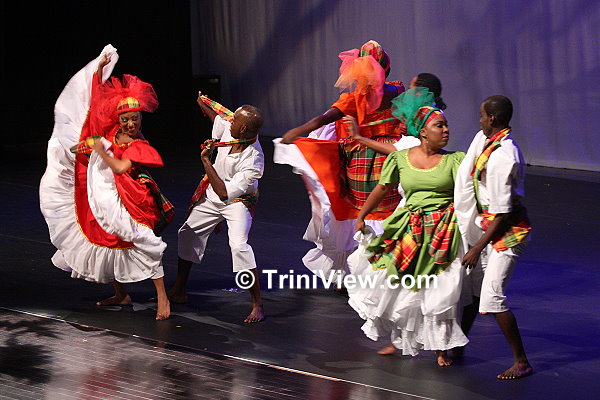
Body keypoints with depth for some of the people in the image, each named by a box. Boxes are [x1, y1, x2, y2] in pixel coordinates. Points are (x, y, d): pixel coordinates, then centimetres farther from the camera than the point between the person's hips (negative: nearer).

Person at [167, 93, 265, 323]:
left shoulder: (253, 161, -36)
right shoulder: (228, 129, -19)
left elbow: (225, 192, -35)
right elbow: (217, 118, 9)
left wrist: (206, 160, -33)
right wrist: (203, 105, 24)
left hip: (237, 201, -8)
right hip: (212, 196, 8)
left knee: (239, 245, -27)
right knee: (188, 233, 14)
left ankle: (257, 305, -21)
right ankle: (179, 292, 30)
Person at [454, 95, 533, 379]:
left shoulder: (502, 158, -25)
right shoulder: (487, 141, 4)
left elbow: (503, 213, -22)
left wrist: (478, 247, -16)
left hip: (508, 230, -10)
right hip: (488, 224, 10)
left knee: (492, 295, -15)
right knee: (472, 286, 19)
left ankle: (521, 361, -7)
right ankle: (458, 344, 36)